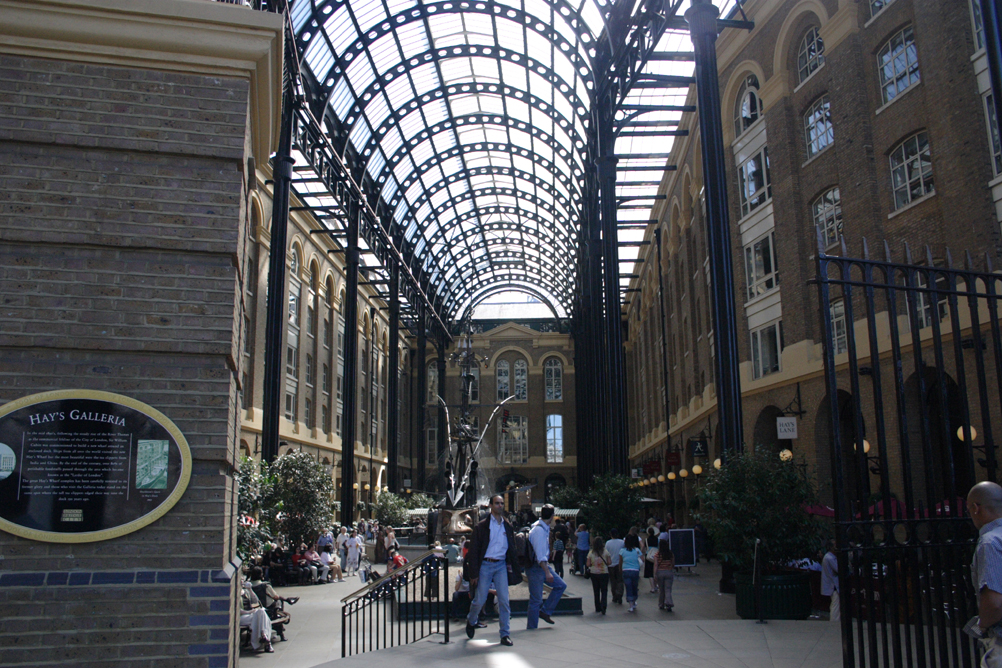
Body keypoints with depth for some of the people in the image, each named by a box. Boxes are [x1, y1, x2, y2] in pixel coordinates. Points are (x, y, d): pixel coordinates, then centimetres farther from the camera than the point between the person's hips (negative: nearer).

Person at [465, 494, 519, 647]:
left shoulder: (508, 526, 10)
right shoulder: (482, 526, -2)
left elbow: (512, 548, 16)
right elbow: (473, 550, -3)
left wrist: (516, 569, 11)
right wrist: (473, 573, -9)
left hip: (501, 565, 3)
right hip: (485, 565, -3)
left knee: (504, 600, -4)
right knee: (479, 600, 1)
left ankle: (505, 634, 5)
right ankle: (471, 621, 31)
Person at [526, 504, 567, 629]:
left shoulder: (545, 528, 7)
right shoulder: (538, 530, -23)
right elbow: (539, 554, -27)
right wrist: (547, 572, -28)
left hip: (543, 565, 10)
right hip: (535, 567, -10)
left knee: (561, 585, 11)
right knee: (536, 600, -3)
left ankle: (545, 611, 16)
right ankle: (531, 629, 8)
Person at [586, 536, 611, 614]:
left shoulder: (591, 553, -4)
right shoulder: (605, 552, -6)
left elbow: (588, 564, -4)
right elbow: (609, 562, -5)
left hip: (594, 574, 2)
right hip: (604, 573, -2)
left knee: (596, 591, 13)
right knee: (604, 590, 2)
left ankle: (598, 608, 17)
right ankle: (603, 605, -20)